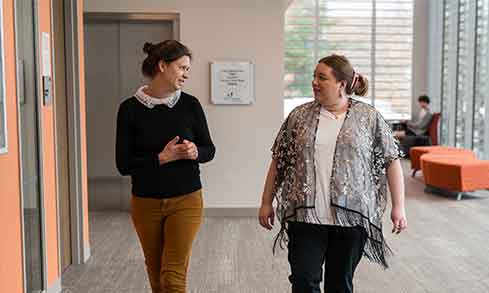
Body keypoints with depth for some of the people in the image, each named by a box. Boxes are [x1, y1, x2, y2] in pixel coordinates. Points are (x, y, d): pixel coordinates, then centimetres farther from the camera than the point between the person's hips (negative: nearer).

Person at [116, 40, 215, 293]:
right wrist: (161, 158, -21)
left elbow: (209, 149, 5)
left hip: (185, 201, 0)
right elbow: (124, 164, -9)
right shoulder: (130, 109, -8)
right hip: (146, 203, 1)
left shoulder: (190, 105, -4)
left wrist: (195, 152, -17)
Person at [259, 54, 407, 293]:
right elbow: (278, 160, 10)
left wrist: (398, 207, -2)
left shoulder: (370, 117, 1)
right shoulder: (299, 116, 5)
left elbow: (391, 161, 3)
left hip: (351, 217, -1)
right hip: (305, 215, 1)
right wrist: (266, 202, 8)